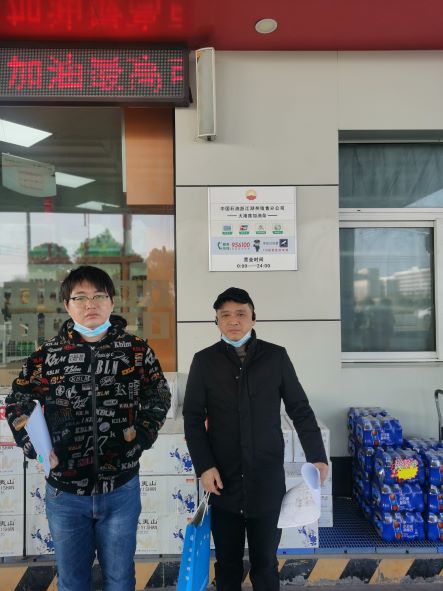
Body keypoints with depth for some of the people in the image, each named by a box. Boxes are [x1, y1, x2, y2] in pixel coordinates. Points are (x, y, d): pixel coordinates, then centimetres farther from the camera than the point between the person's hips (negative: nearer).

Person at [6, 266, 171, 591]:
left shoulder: (137, 350, -6)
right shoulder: (47, 354, -5)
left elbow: (159, 396, 6)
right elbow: (17, 402, 8)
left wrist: (141, 434, -7)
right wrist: (35, 446, -4)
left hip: (121, 488, 0)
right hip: (65, 491, 1)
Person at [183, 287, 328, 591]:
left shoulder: (276, 356, -2)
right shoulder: (204, 361, -1)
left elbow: (300, 409, 3)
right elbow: (193, 418, 1)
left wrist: (317, 456, 0)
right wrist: (204, 465, -7)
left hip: (267, 479, 0)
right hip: (223, 480, 1)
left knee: (265, 562, 14)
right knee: (228, 562, 16)